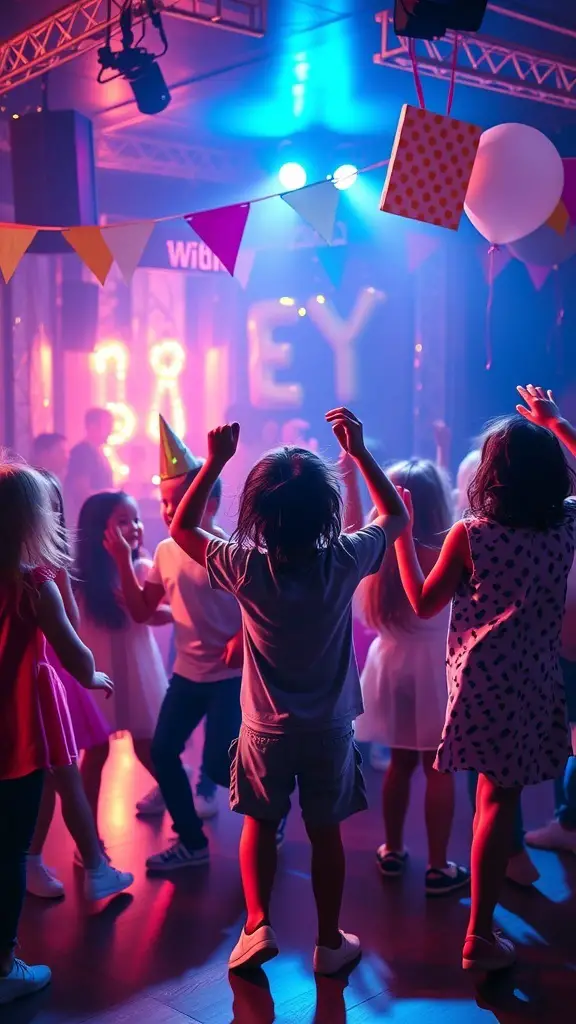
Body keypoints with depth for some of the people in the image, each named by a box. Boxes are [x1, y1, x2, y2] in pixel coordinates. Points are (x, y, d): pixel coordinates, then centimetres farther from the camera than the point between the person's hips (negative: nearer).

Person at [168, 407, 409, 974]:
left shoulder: (245, 567, -19)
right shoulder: (344, 561, -18)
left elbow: (181, 527, -3)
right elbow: (396, 517, 3)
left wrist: (214, 461, -8)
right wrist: (359, 451, -1)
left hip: (265, 729, 0)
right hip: (330, 729, 1)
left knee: (259, 825, 20)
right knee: (325, 832, 15)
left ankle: (257, 923, 12)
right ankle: (329, 941, 27)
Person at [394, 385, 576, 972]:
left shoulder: (468, 535, -10)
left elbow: (423, 603, 0)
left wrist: (400, 531, 5)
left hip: (483, 679, -1)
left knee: (496, 795, 16)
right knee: (500, 798, 4)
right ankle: (480, 936, 10)